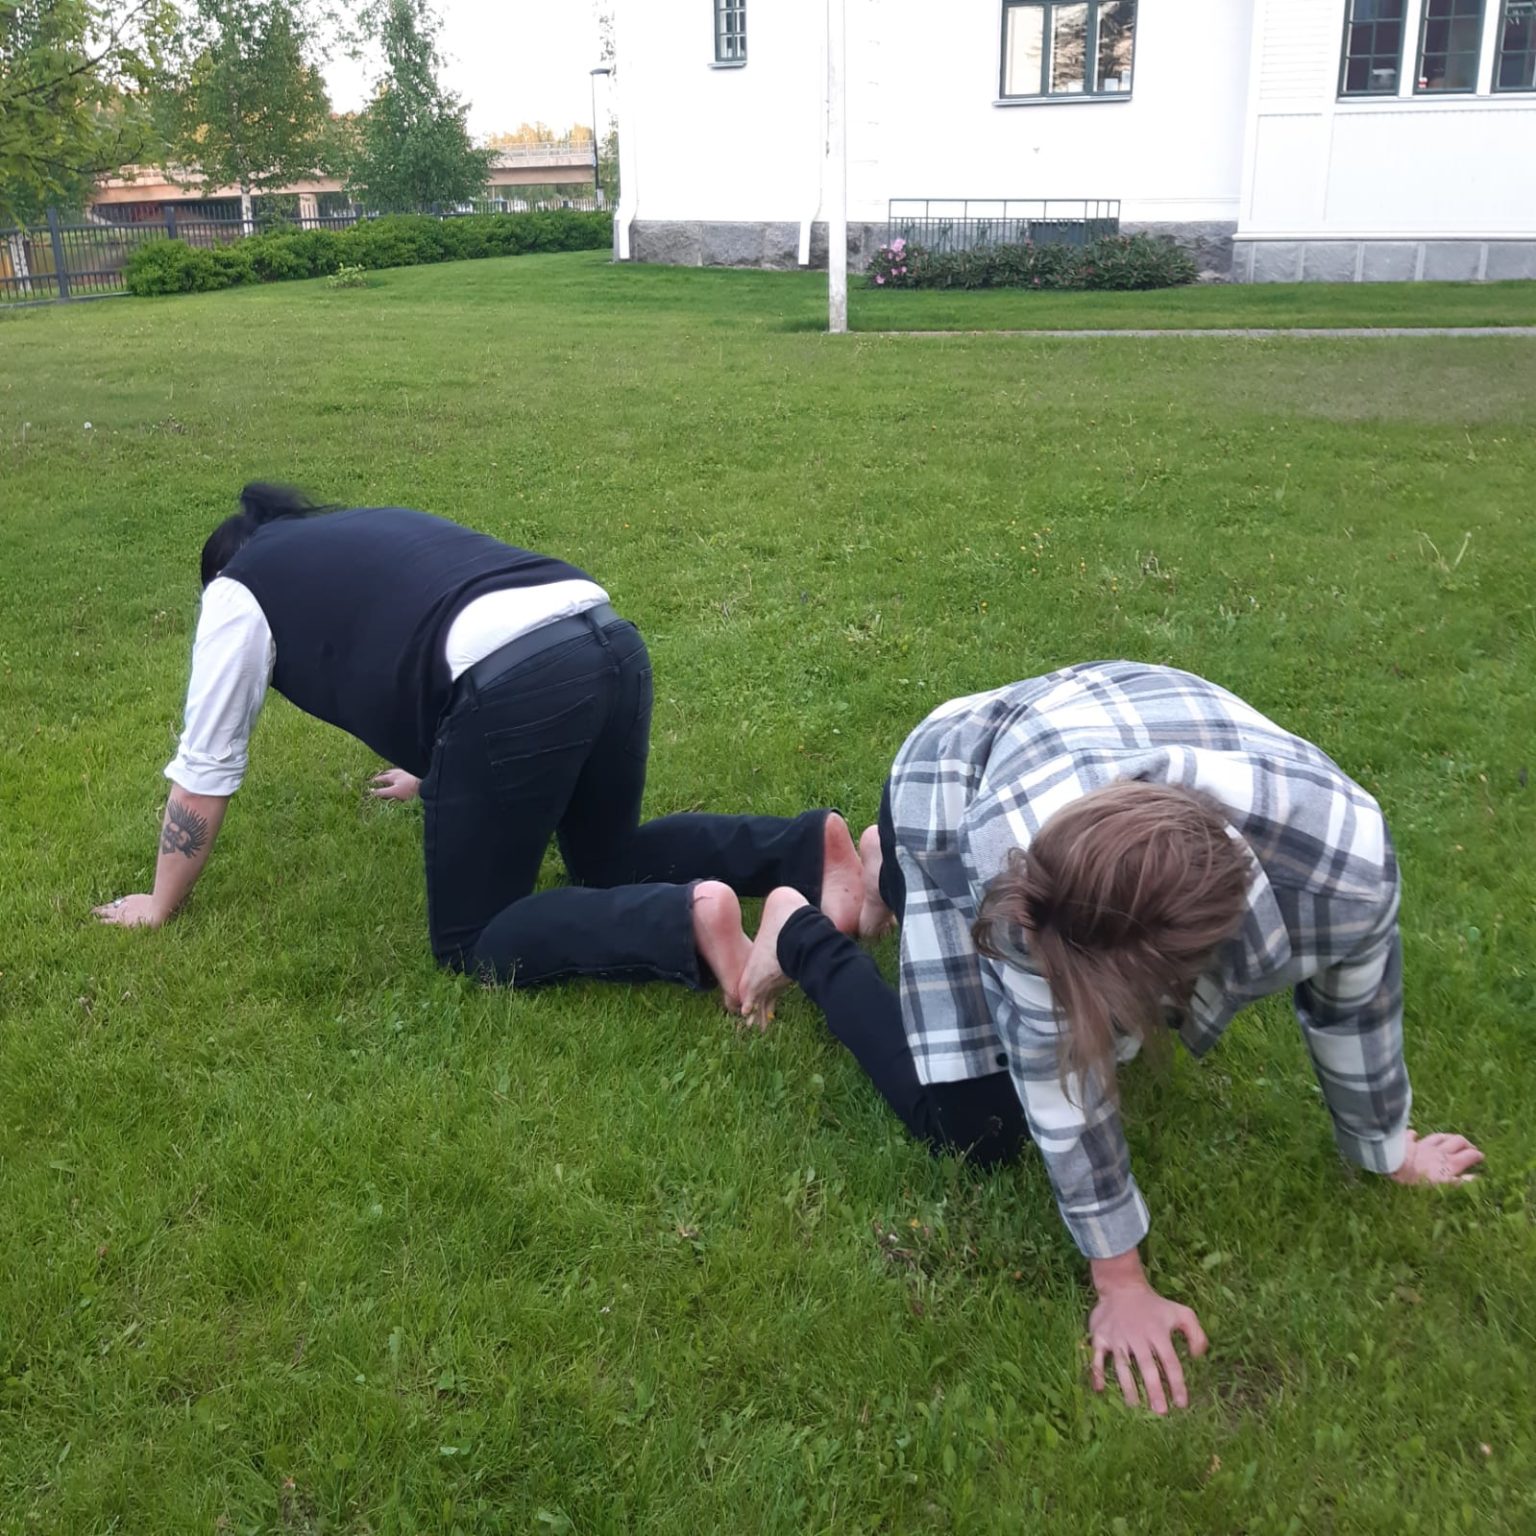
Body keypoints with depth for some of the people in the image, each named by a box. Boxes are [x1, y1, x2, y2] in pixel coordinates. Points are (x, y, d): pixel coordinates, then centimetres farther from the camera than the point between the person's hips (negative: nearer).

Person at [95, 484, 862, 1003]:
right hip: (610, 643, 8)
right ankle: (807, 847, 9)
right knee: (606, 859, 29)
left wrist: (158, 906, 38)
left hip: (517, 683, -8)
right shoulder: (371, 529, 37)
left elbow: (204, 771, 24)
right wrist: (436, 773, 68)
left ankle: (684, 922, -13)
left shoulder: (239, 590, 20)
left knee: (472, 943, 9)